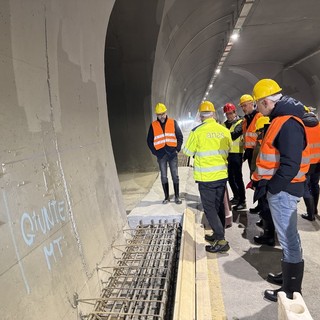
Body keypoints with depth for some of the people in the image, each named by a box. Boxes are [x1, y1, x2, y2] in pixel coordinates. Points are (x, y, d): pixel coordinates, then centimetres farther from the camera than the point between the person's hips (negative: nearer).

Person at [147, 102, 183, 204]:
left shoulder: (173, 123, 3)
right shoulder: (153, 125, 3)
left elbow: (180, 137, 6)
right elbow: (149, 141, 8)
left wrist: (177, 149, -4)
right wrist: (155, 152, -1)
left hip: (172, 154, 0)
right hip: (161, 155, 1)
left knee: (175, 176, 3)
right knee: (163, 176, 7)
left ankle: (177, 197, 13)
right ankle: (166, 197, 18)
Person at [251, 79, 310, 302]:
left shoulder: (288, 124, -20)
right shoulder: (281, 119, 13)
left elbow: (290, 165, -26)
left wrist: (270, 187, -18)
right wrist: (264, 182, 16)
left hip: (282, 190, -10)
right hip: (279, 188, 10)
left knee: (288, 239, 2)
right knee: (288, 237, 21)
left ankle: (291, 291, 18)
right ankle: (288, 276, 38)